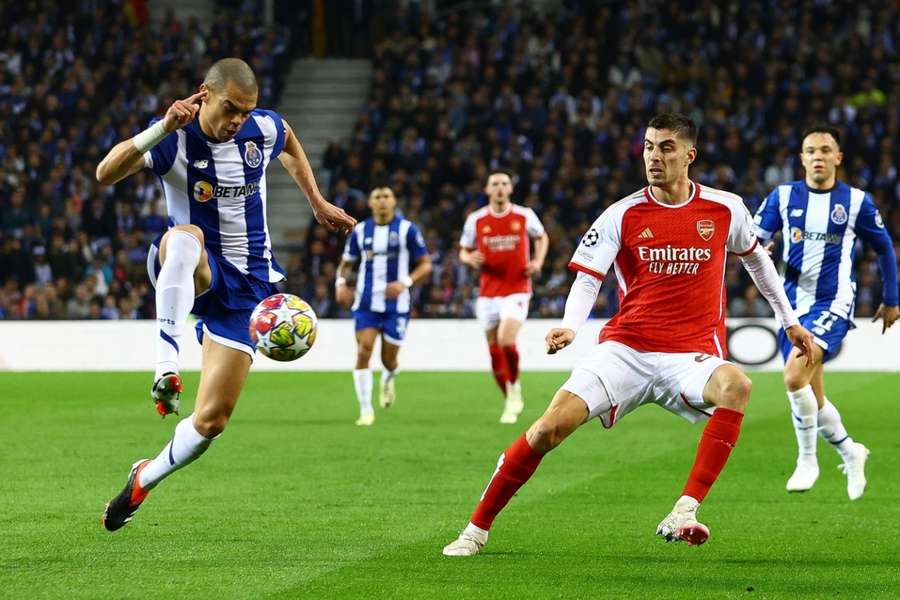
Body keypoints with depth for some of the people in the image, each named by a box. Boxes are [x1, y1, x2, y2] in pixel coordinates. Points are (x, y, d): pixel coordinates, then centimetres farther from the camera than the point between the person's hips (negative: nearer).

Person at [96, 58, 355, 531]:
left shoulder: (263, 128, -6)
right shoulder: (175, 138, -17)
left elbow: (290, 145, 21)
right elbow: (106, 174, -33)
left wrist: (317, 202, 21)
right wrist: (164, 128, -44)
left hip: (246, 285, 3)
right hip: (193, 272, -3)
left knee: (212, 419, -5)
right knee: (183, 237, -42)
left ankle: (145, 478, 22)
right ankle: (166, 366, -50)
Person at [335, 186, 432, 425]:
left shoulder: (407, 229, -3)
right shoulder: (360, 231, 6)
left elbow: (425, 264, -1)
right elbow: (346, 262, 16)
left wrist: (405, 282, -18)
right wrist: (340, 282, -5)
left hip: (396, 305, -1)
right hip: (366, 304, 1)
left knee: (389, 359, 4)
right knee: (363, 351, -14)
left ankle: (387, 381, 43)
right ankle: (365, 410, -7)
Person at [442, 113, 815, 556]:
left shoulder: (725, 209, 2)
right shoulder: (622, 215, -1)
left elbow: (755, 257, 22)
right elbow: (587, 279, -2)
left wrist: (788, 319, 28)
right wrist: (569, 326, -22)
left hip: (693, 354, 0)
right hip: (625, 349, 0)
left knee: (736, 385, -35)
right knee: (548, 428, -14)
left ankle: (683, 515, -34)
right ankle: (476, 529, 3)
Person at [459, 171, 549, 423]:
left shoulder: (524, 216, 0)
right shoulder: (475, 220, 2)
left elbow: (541, 237, 18)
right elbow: (463, 252, 11)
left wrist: (538, 261, 1)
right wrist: (470, 259, -12)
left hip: (516, 291, -3)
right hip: (488, 293, 3)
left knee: (506, 341, -23)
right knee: (495, 352, 4)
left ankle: (515, 388, -1)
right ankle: (511, 402, 21)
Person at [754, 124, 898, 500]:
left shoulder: (856, 201, -1)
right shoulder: (784, 196, 3)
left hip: (832, 304, -4)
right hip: (793, 302, 4)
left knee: (795, 375, -24)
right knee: (812, 399, 9)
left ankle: (807, 459, -7)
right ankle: (850, 452, 35)